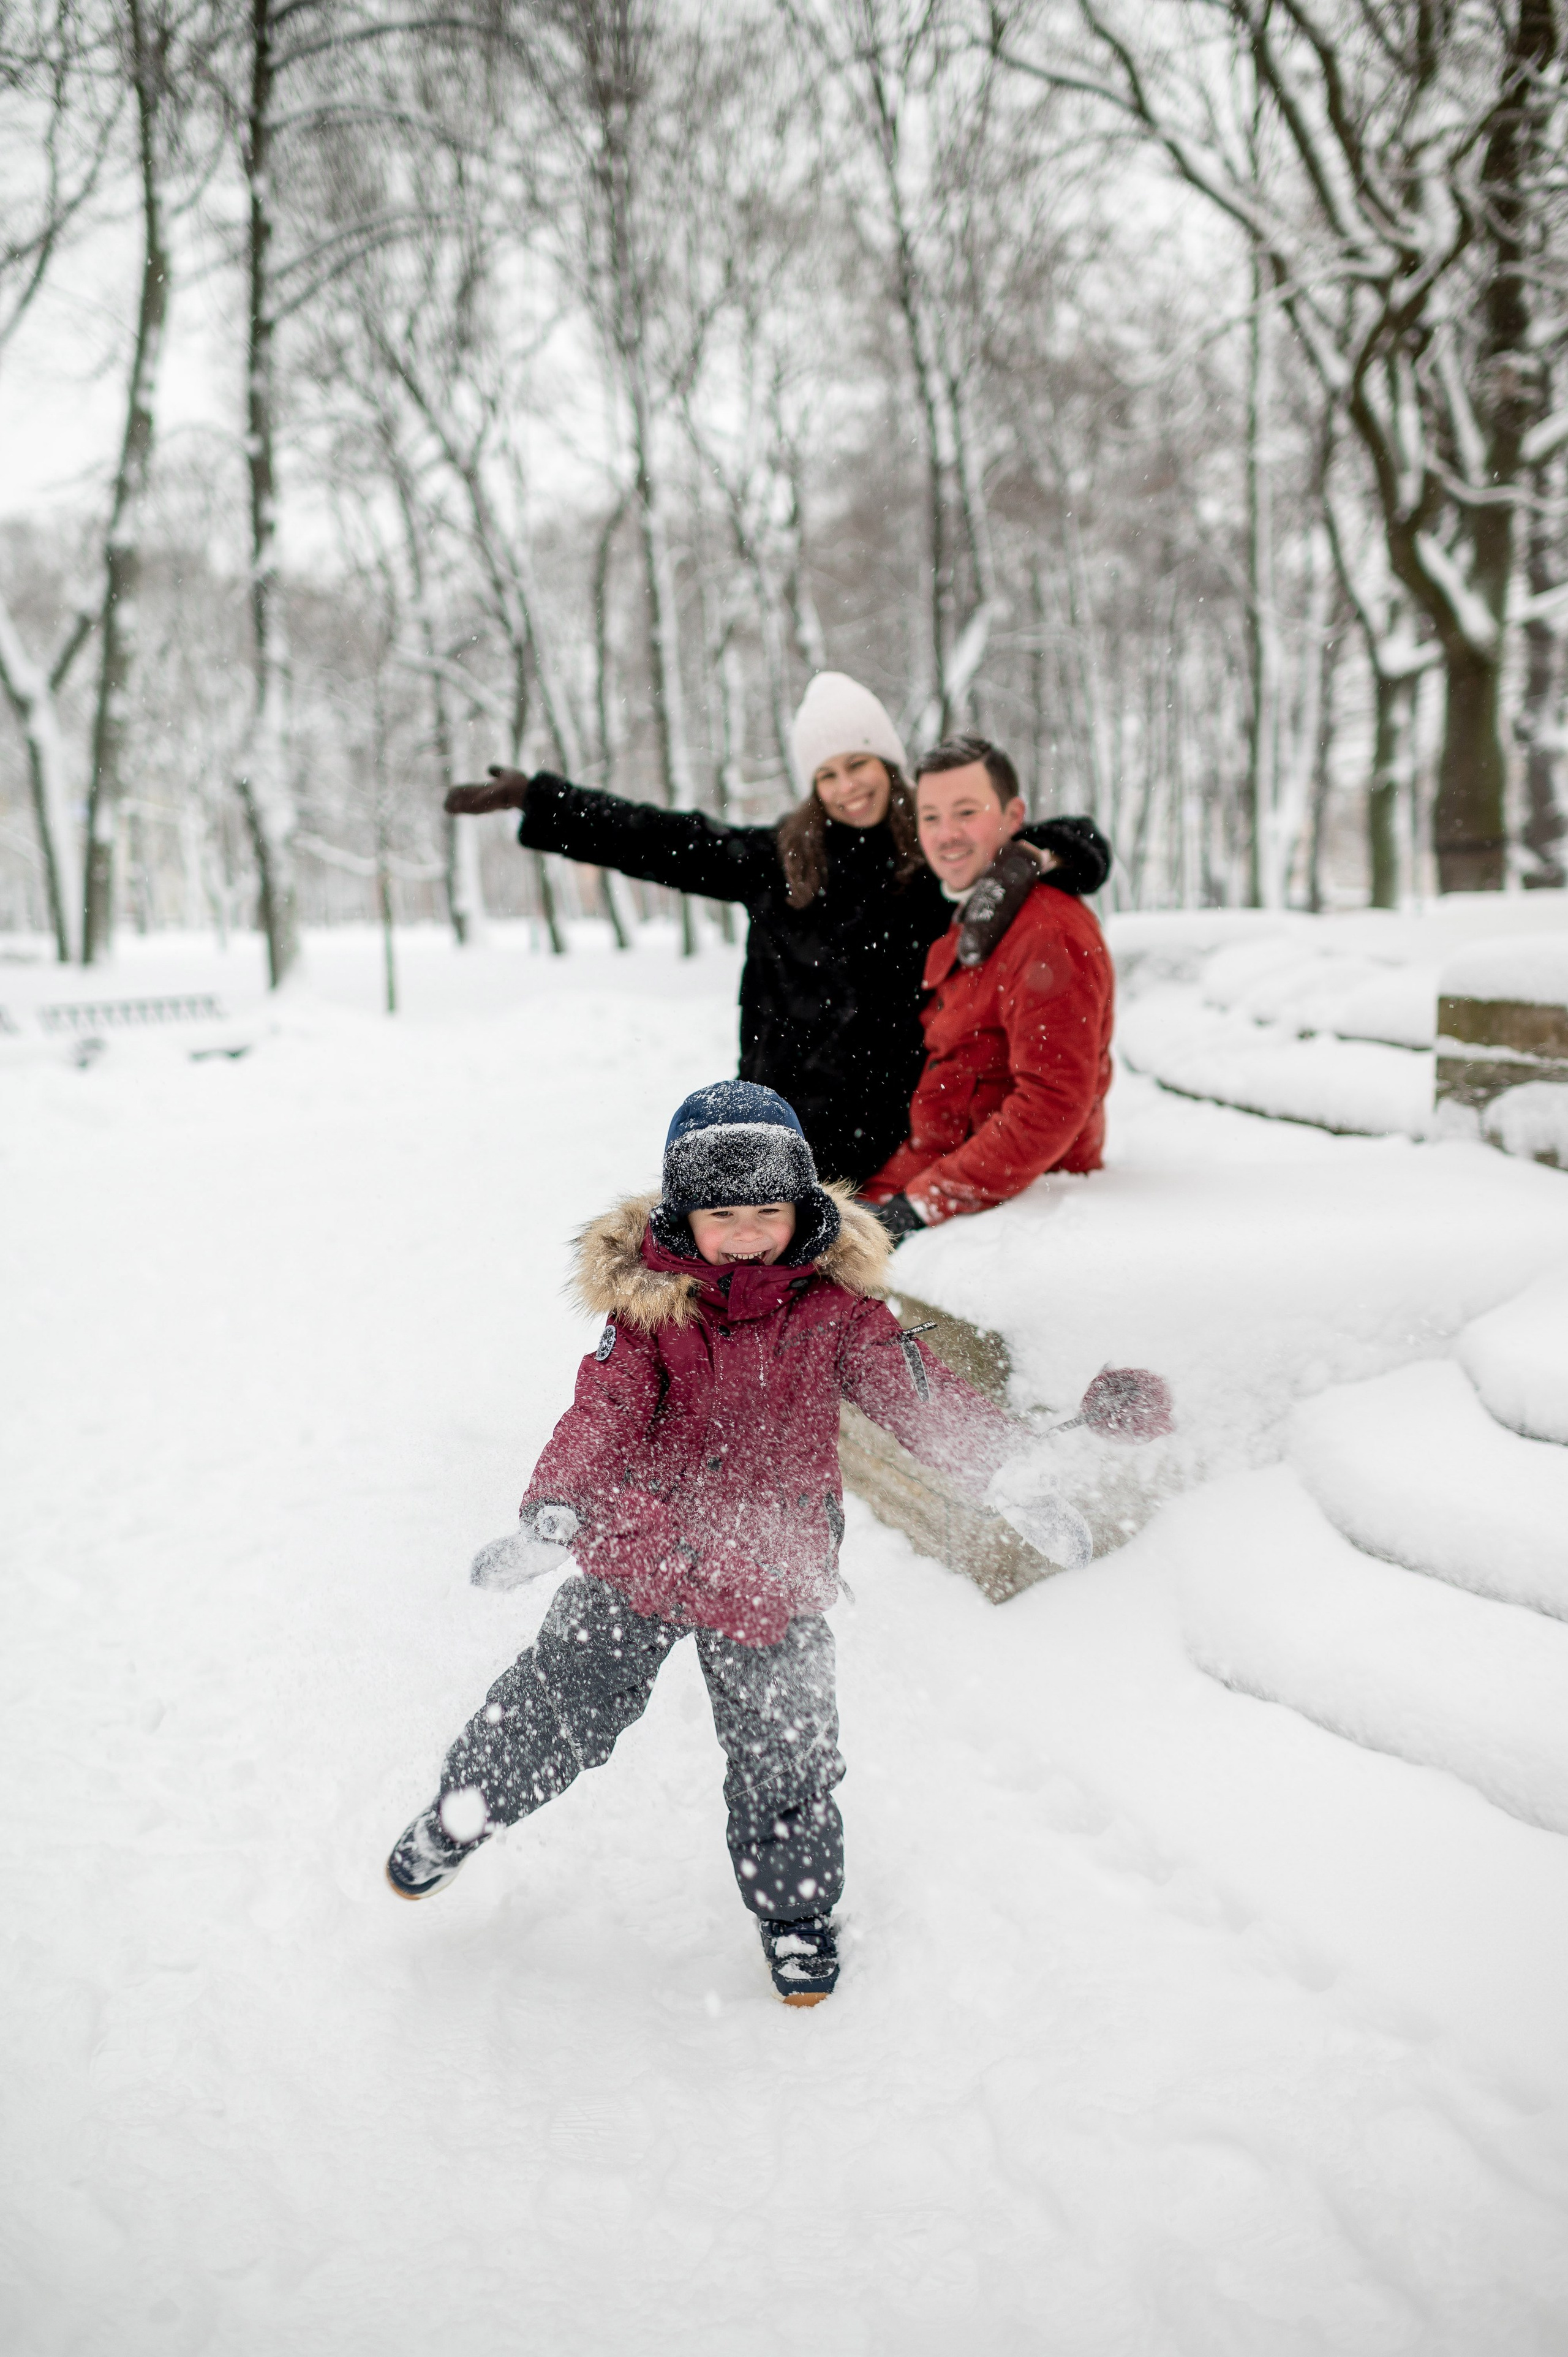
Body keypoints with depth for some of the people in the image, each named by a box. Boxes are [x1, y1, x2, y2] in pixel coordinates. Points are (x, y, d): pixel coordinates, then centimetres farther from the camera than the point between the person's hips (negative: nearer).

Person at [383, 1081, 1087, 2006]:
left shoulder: (835, 1303, -9)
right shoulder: (649, 1297, -11)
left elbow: (923, 1395, -10)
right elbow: (606, 1412, -20)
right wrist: (550, 1517, -35)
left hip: (772, 1577, 0)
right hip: (637, 1557, 0)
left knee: (785, 1759, 8)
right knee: (557, 1711, 10)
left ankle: (797, 1913, 35)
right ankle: (456, 1821, 39)